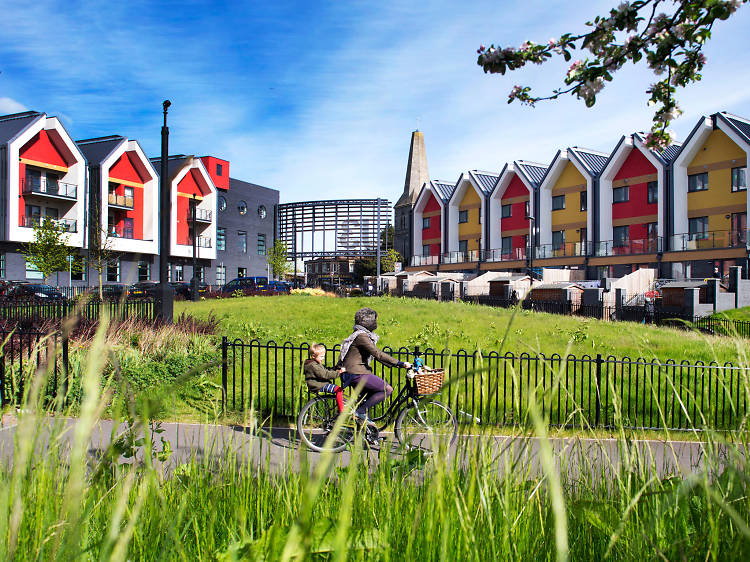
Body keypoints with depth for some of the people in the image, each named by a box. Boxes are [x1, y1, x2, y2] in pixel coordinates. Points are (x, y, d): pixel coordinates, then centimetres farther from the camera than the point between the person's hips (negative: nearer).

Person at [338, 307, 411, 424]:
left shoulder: (365, 335, 17)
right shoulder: (361, 336, -15)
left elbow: (376, 355, 19)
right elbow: (378, 354, -22)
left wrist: (398, 364, 13)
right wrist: (400, 363, -22)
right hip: (356, 374, -11)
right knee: (388, 389, -12)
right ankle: (361, 410, -9)